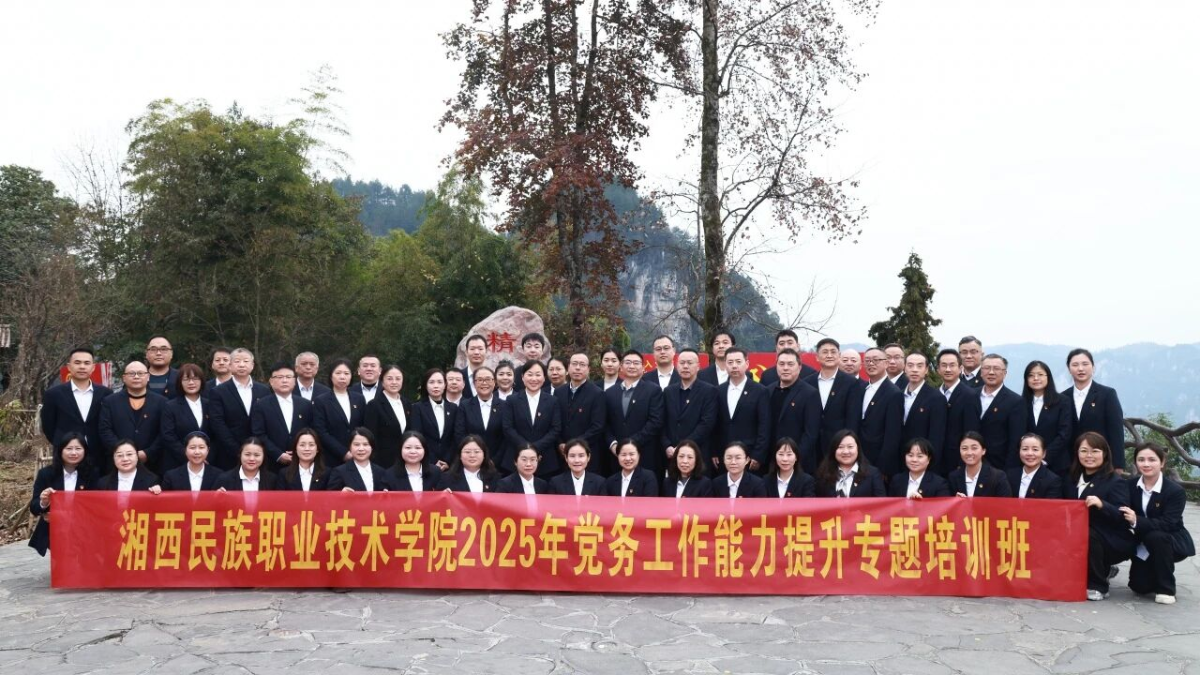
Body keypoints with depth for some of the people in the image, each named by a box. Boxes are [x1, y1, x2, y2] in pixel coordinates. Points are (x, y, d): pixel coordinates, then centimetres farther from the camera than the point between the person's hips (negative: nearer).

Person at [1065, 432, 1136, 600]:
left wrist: (1102, 504, -35)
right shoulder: (1071, 479, 10)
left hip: (1113, 542, -5)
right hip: (1077, 540, 6)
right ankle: (1101, 571, 7)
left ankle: (1098, 586, -12)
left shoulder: (1115, 482, -8)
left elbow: (1122, 516, -18)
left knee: (1087, 536, -33)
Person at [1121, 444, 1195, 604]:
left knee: (1155, 537, -38)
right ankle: (1157, 574, 30)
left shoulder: (1175, 490, -19)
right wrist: (1128, 519, -28)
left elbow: (1168, 524, -31)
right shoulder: (1131, 486, -6)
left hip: (1173, 541, -4)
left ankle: (1166, 588, -19)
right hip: (1144, 544, 4)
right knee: (1139, 586, -9)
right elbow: (1126, 516, -5)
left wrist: (1136, 521, -42)